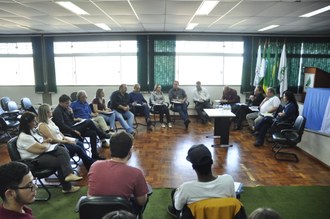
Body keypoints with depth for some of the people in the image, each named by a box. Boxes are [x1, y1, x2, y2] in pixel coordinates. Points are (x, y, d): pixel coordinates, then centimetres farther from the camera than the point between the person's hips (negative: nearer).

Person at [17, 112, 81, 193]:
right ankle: (67, 187, -3)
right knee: (60, 162, -16)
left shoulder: (31, 130, 8)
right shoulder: (24, 137, -23)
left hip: (42, 152, 9)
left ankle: (68, 174, -32)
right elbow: (41, 148, -23)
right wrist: (47, 144, -2)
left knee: (62, 150, -16)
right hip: (35, 160, -9)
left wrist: (46, 141, 3)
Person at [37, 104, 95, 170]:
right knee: (77, 148, -20)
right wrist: (66, 141, -15)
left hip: (61, 140, 9)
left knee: (80, 144, -10)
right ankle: (91, 164, -7)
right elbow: (53, 139, -19)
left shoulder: (49, 121, 11)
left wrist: (65, 138, -1)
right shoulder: (42, 125, -16)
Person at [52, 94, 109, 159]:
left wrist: (71, 113, 2)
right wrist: (74, 131, -20)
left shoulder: (65, 109, 16)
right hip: (68, 132, -10)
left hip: (72, 128, 10)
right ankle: (103, 136, -5)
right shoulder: (57, 111, -11)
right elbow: (62, 125, -19)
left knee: (93, 133, -7)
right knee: (89, 122, -19)